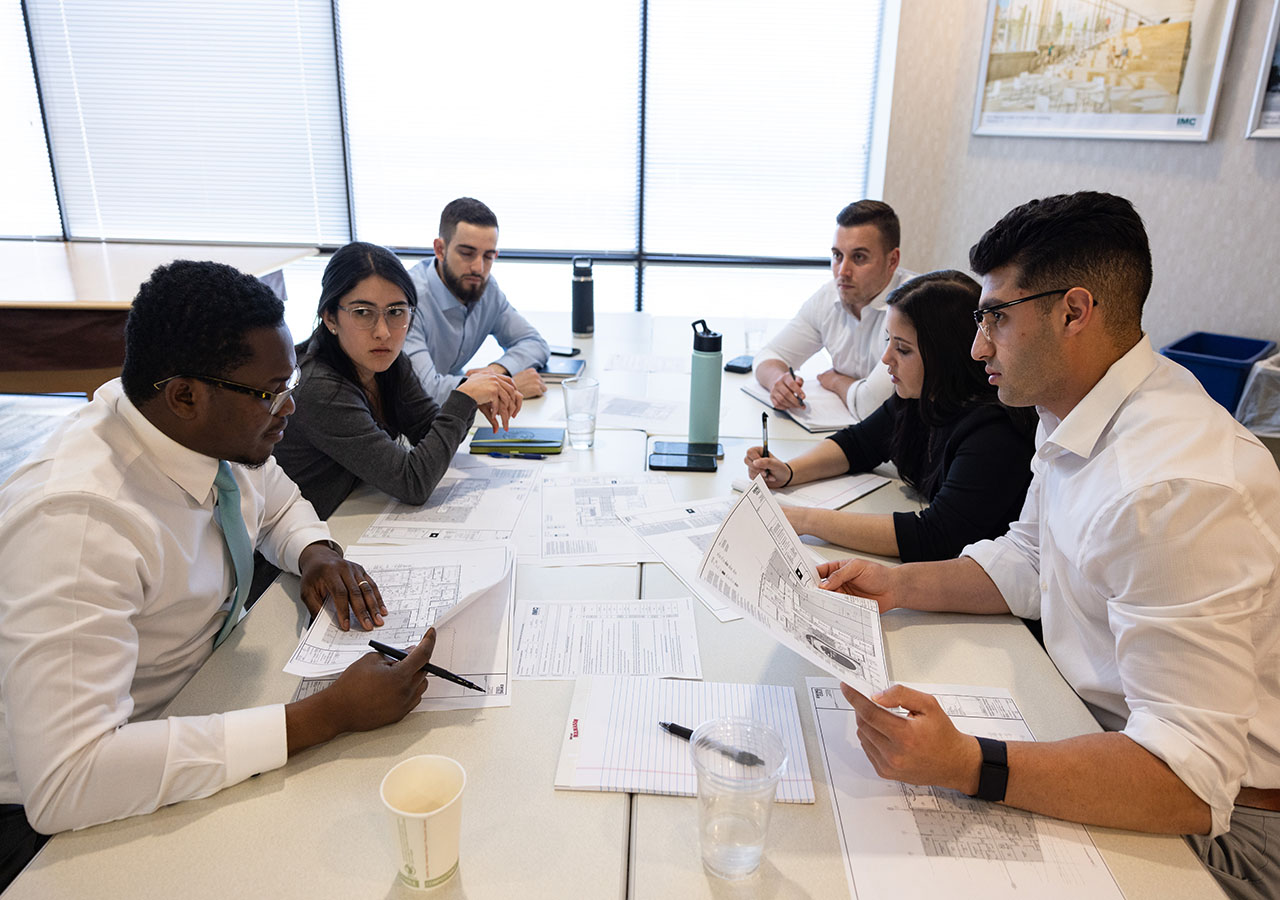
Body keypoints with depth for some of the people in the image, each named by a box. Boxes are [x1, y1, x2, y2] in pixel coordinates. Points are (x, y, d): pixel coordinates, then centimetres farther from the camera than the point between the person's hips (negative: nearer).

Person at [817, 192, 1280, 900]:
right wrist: (899, 585, 0)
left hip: (1219, 821, -8)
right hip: (1102, 723, 8)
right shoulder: (1078, 416, 1)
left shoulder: (1172, 488, -32)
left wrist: (968, 767, -42)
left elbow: (1191, 777, -33)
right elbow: (1028, 566, 12)